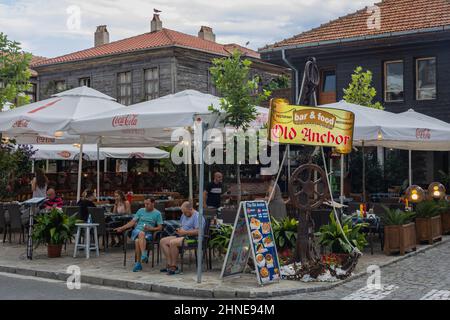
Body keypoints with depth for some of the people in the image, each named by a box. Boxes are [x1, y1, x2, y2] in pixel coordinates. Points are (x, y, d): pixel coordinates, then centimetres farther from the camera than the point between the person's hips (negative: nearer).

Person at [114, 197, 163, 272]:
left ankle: (138, 263, -40)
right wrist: (122, 228, 6)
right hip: (137, 230, 2)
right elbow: (133, 222, 16)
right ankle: (144, 255, -42)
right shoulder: (141, 210, 18)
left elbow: (160, 227, 5)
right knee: (141, 233, -37)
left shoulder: (157, 213, 9)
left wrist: (150, 228, -12)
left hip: (148, 233, -2)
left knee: (138, 241, -36)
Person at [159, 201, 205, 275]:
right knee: (162, 241, -4)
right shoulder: (184, 215, 19)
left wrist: (185, 232, -20)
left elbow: (198, 231, -22)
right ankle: (169, 264, -10)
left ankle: (174, 267, -23)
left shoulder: (197, 217, -12)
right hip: (181, 236, 10)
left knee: (172, 242, -32)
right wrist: (179, 230, 7)